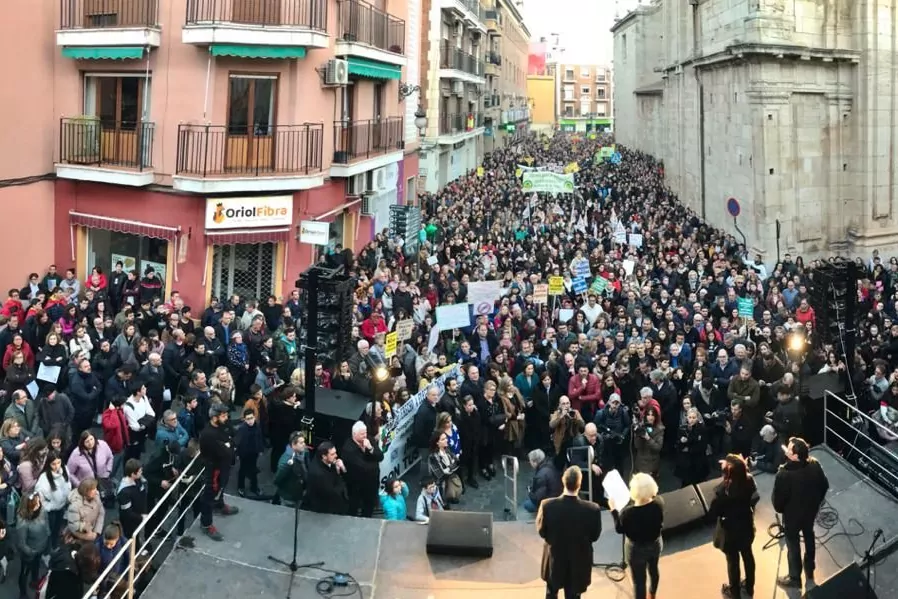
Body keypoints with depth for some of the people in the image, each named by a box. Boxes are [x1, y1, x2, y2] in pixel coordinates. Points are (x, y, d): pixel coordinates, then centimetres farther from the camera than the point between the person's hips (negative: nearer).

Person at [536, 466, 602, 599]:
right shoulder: (592, 509, -25)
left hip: (554, 559, 1)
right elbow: (595, 536, -9)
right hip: (578, 564, -1)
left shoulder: (547, 505, -23)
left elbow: (541, 531, -8)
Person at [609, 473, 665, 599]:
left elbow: (619, 529, -15)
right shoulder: (659, 502, -24)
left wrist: (613, 509, -5)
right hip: (655, 544, 6)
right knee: (653, 570, 32)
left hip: (637, 549, -6)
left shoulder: (628, 512, -36)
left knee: (639, 580, 14)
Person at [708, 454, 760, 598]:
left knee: (733, 560, 16)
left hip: (730, 530, -5)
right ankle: (750, 587, 46)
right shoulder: (749, 481, -18)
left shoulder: (724, 489, -35)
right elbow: (754, 498, 2)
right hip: (746, 526, 5)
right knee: (747, 555, 26)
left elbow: (712, 513, -26)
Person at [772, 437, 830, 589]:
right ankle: (810, 569, 51)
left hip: (792, 514, -5)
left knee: (793, 544, 17)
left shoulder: (784, 474, -37)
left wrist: (779, 509, -2)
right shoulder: (815, 465, -20)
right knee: (809, 536, 30)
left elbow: (777, 500, -25)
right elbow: (825, 486, -2)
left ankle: (794, 578, 36)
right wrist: (816, 502, 14)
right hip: (811, 510, 5)